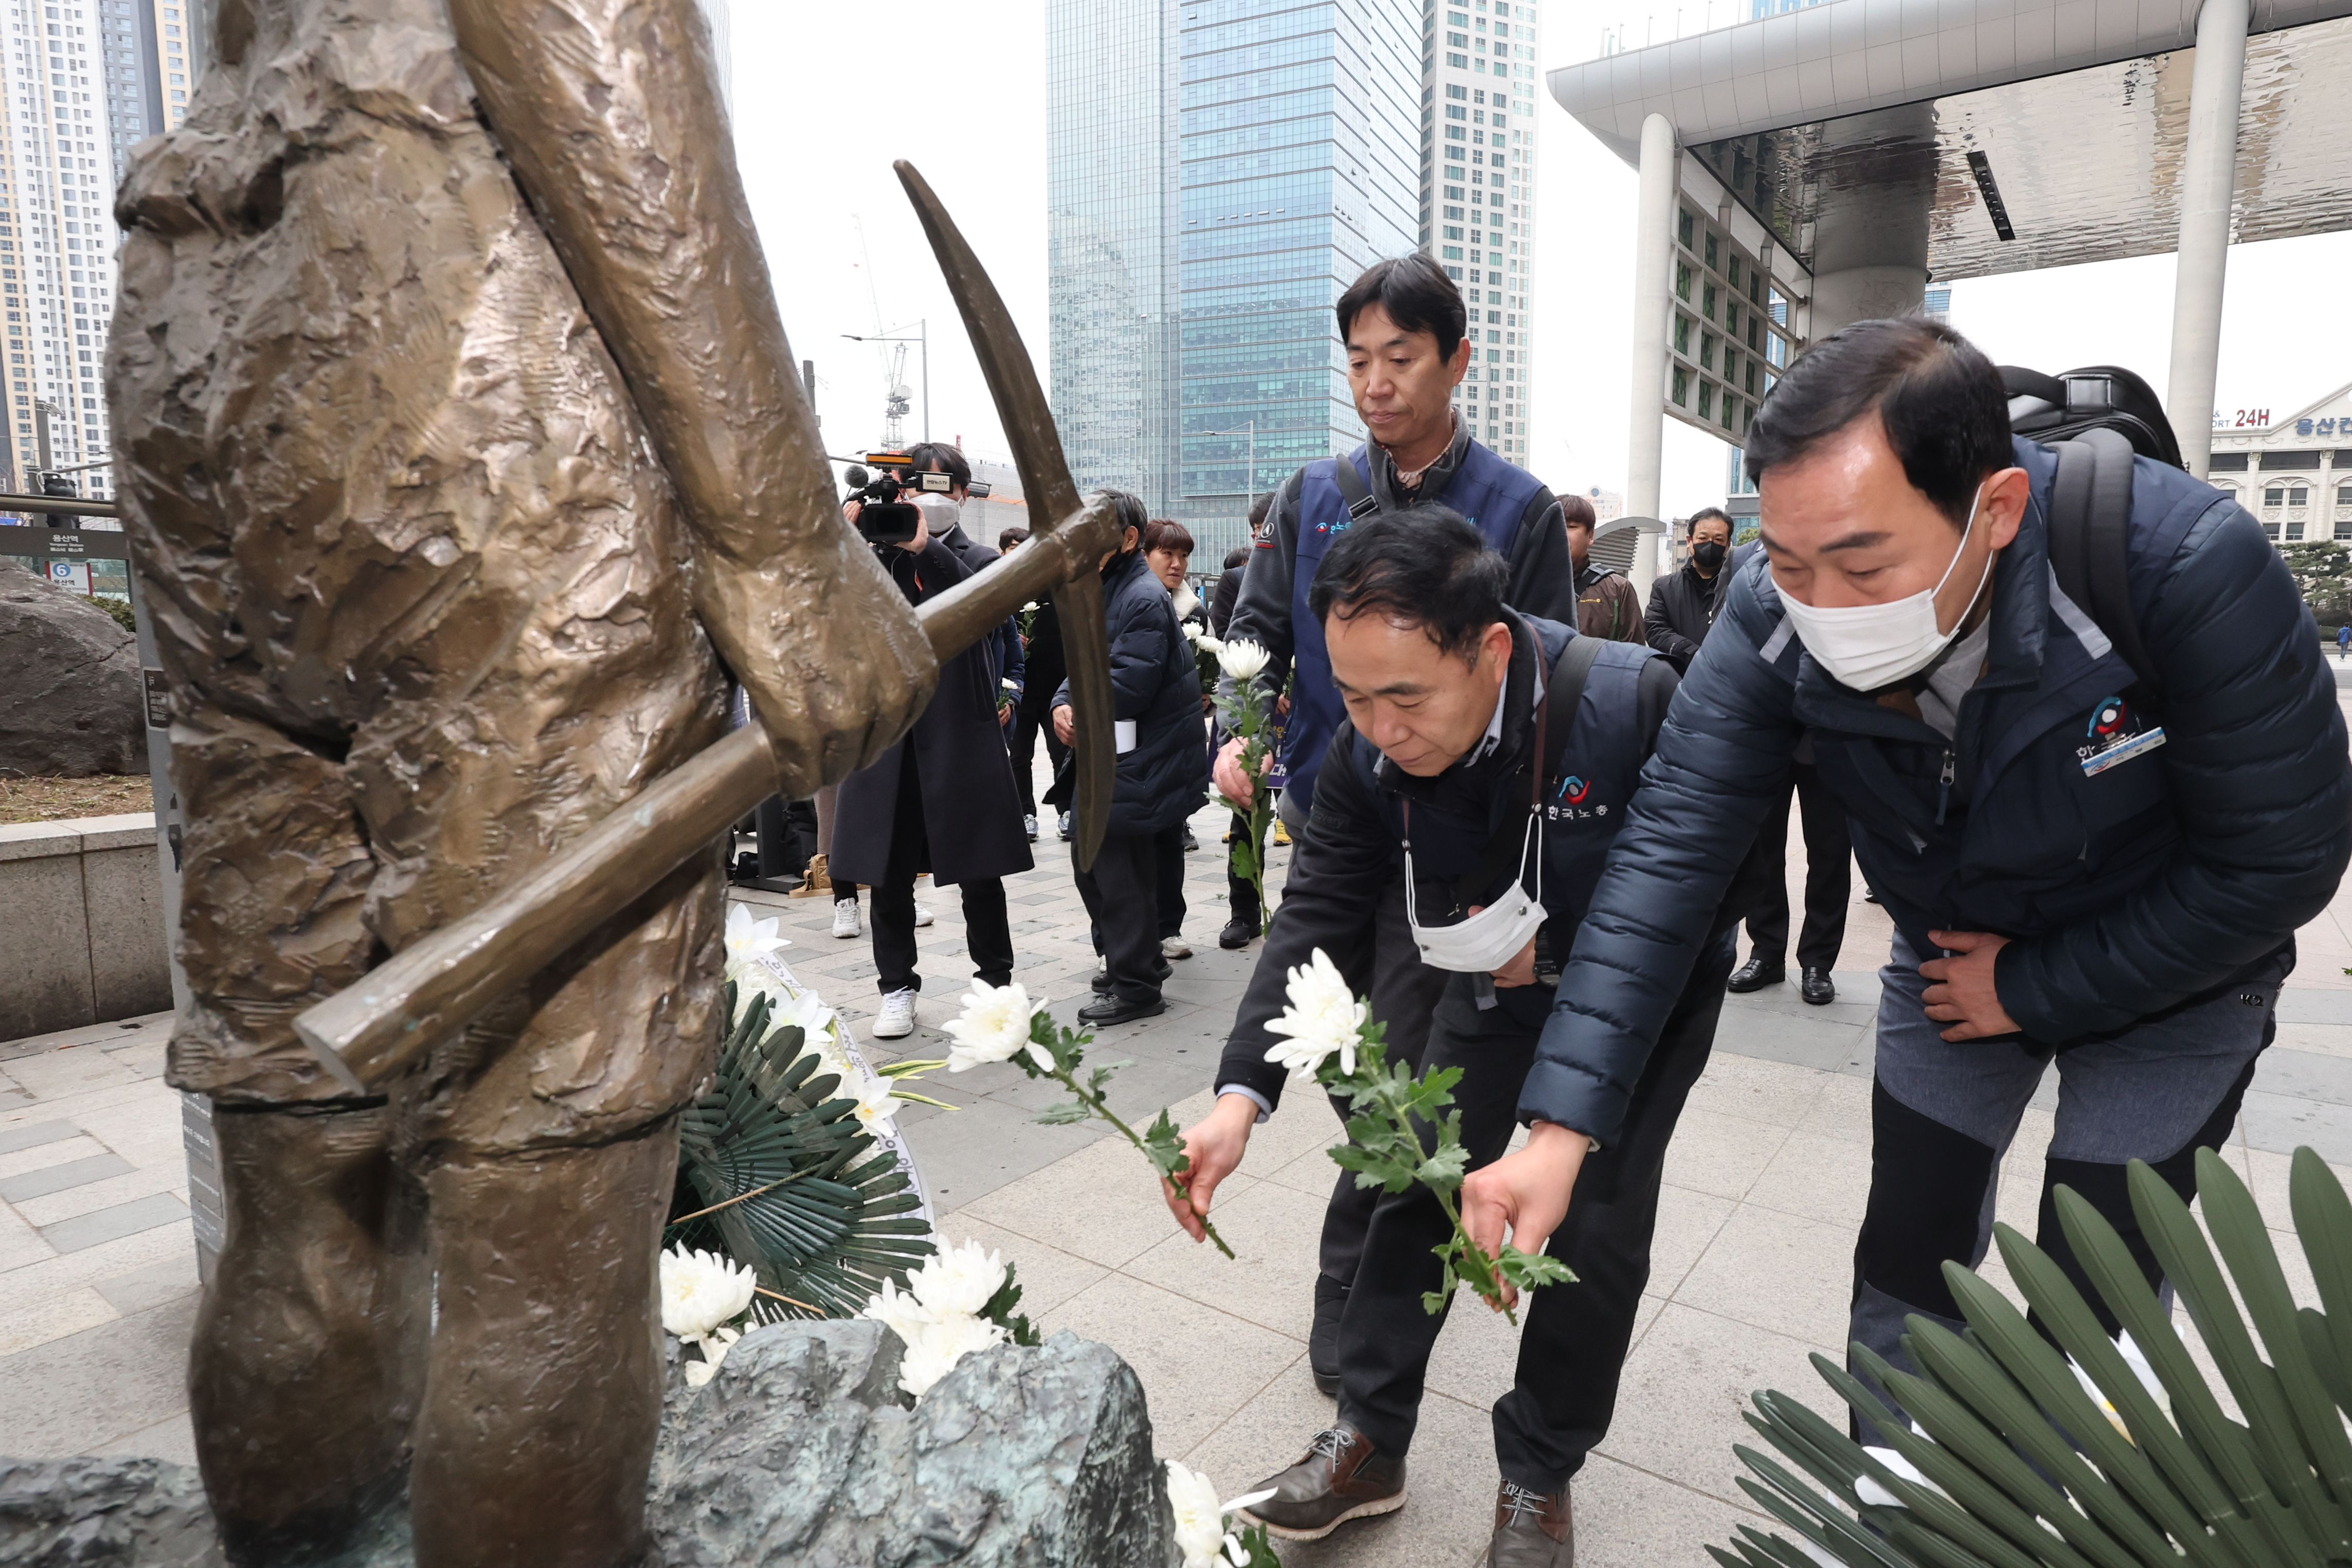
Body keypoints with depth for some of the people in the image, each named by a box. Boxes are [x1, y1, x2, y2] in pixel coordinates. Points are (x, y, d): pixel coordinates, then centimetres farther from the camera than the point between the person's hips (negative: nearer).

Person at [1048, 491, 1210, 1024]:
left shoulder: (1143, 597, -17)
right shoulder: (1102, 590, 16)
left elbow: (1128, 685, -24)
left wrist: (1081, 715, -11)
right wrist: (1063, 703, -4)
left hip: (1137, 764, -10)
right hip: (1106, 756, 10)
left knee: (1118, 870, -5)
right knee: (1091, 860, 16)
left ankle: (1135, 987, 7)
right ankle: (1129, 960, 32)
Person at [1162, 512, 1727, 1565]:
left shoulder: (1637, 705, -35)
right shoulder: (1368, 749, -23)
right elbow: (1318, 917, -22)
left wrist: (1551, 948, -30)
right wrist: (1240, 1097, -32)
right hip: (1497, 983, 3)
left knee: (1598, 1225, -4)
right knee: (1420, 1178, 2)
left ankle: (1539, 1478, 20)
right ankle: (1368, 1442, 20)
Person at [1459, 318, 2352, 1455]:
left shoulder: (2188, 565, -35)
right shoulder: (1774, 621, -27)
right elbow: (1669, 850, -32)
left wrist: (2036, 990, -18)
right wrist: (1560, 1129, -39)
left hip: (2166, 979, -2)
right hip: (1950, 964, 3)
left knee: (2092, 1314, 3)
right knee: (1908, 1257, 11)